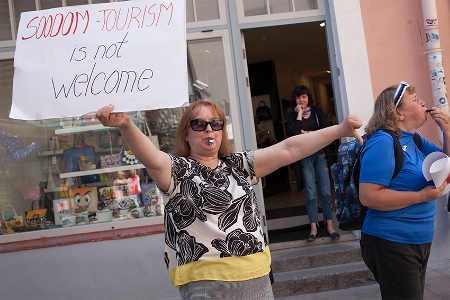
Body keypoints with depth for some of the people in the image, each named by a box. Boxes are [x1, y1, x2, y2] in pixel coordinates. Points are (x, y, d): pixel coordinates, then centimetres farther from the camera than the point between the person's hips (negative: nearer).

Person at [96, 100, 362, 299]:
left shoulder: (238, 165, 10)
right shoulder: (178, 171, -4)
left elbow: (288, 150, 4)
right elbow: (153, 159, -25)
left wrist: (338, 130, -1)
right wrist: (126, 125, -45)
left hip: (257, 277, 5)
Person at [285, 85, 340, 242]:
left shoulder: (317, 111, 10)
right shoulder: (291, 116, 6)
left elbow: (326, 129, -3)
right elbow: (294, 132, -14)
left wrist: (306, 133, -7)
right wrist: (299, 114, -6)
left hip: (321, 155, 1)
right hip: (305, 157, -1)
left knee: (326, 192, 0)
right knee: (311, 194, -1)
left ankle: (330, 226, 7)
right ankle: (313, 229, 6)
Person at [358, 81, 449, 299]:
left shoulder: (416, 141, 9)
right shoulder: (383, 142, -19)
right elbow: (368, 196, -28)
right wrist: (422, 195, -24)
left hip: (420, 241, 9)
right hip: (392, 244, -9)